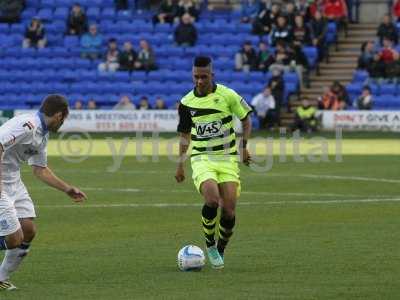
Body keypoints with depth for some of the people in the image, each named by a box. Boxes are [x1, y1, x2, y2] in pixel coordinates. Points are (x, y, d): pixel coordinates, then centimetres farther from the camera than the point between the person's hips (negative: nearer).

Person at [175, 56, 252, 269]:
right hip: (202, 159, 0)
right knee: (212, 199, -26)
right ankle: (210, 245, -5)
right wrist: (180, 164, 15)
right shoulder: (187, 103, 3)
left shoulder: (227, 95, -5)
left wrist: (243, 146, -3)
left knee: (228, 210, -8)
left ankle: (221, 251, 17)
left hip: (227, 158, 0)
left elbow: (246, 120, 9)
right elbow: (185, 135, 16)